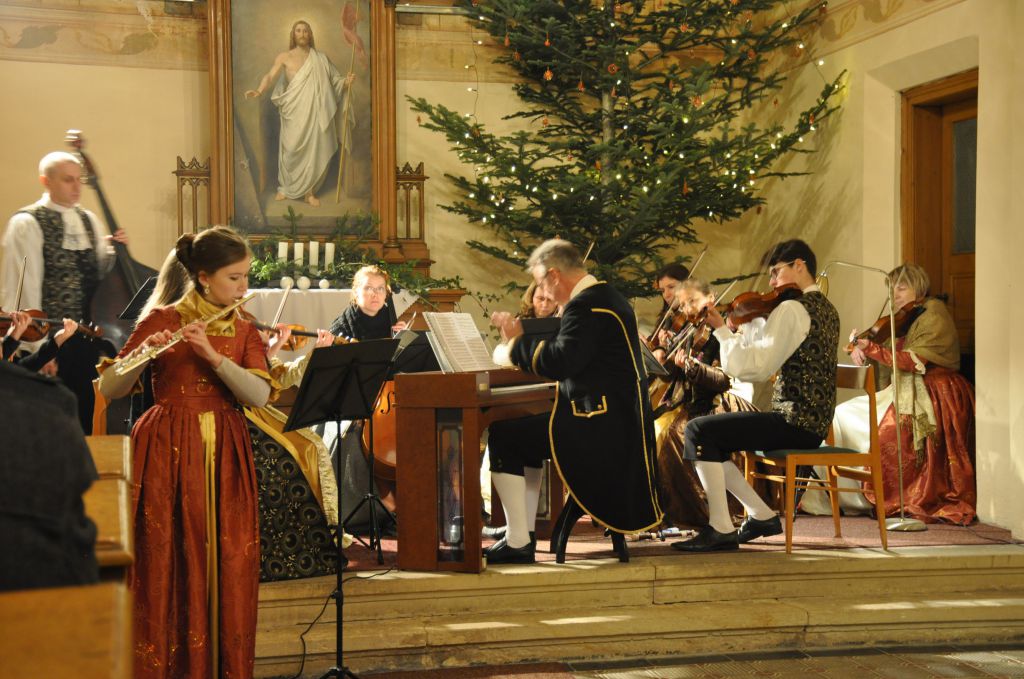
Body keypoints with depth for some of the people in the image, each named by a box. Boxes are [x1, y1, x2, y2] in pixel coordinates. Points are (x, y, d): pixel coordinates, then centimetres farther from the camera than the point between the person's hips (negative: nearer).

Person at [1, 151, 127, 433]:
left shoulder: (90, 221, 13)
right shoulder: (27, 223, -7)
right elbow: (27, 286, -11)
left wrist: (114, 251, -4)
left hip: (89, 338, 6)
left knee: (85, 418, 11)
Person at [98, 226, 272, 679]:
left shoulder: (243, 330, 10)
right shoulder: (161, 321, -1)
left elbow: (259, 395, -7)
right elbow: (108, 390, -6)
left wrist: (212, 354, -18)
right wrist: (144, 354, -24)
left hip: (224, 456, 3)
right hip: (168, 455, -3)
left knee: (229, 564, 1)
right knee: (169, 563, -2)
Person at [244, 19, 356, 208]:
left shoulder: (320, 59, 9)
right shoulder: (284, 57, 3)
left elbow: (335, 80, 12)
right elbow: (270, 76, -9)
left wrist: (347, 81, -10)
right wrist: (259, 91, -28)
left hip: (315, 112, 2)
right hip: (294, 112, -2)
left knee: (314, 150, 2)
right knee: (291, 150, 0)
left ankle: (309, 191, 13)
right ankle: (286, 187, 17)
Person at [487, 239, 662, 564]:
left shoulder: (586, 305, -17)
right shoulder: (606, 296, 16)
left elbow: (559, 362, -26)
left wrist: (517, 341, -12)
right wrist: (520, 339, 14)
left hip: (598, 425, -11)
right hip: (618, 421, 11)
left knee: (502, 437, -9)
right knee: (525, 432, 26)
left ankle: (517, 542, -9)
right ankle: (523, 533, 24)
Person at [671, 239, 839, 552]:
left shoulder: (792, 308, -15)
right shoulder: (824, 308, 17)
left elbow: (756, 366, -22)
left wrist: (723, 331, -13)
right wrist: (745, 325, 10)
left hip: (795, 422, -10)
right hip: (813, 422, 10)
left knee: (698, 430, -13)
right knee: (712, 440, 15)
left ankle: (721, 529, -13)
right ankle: (762, 515, 14)